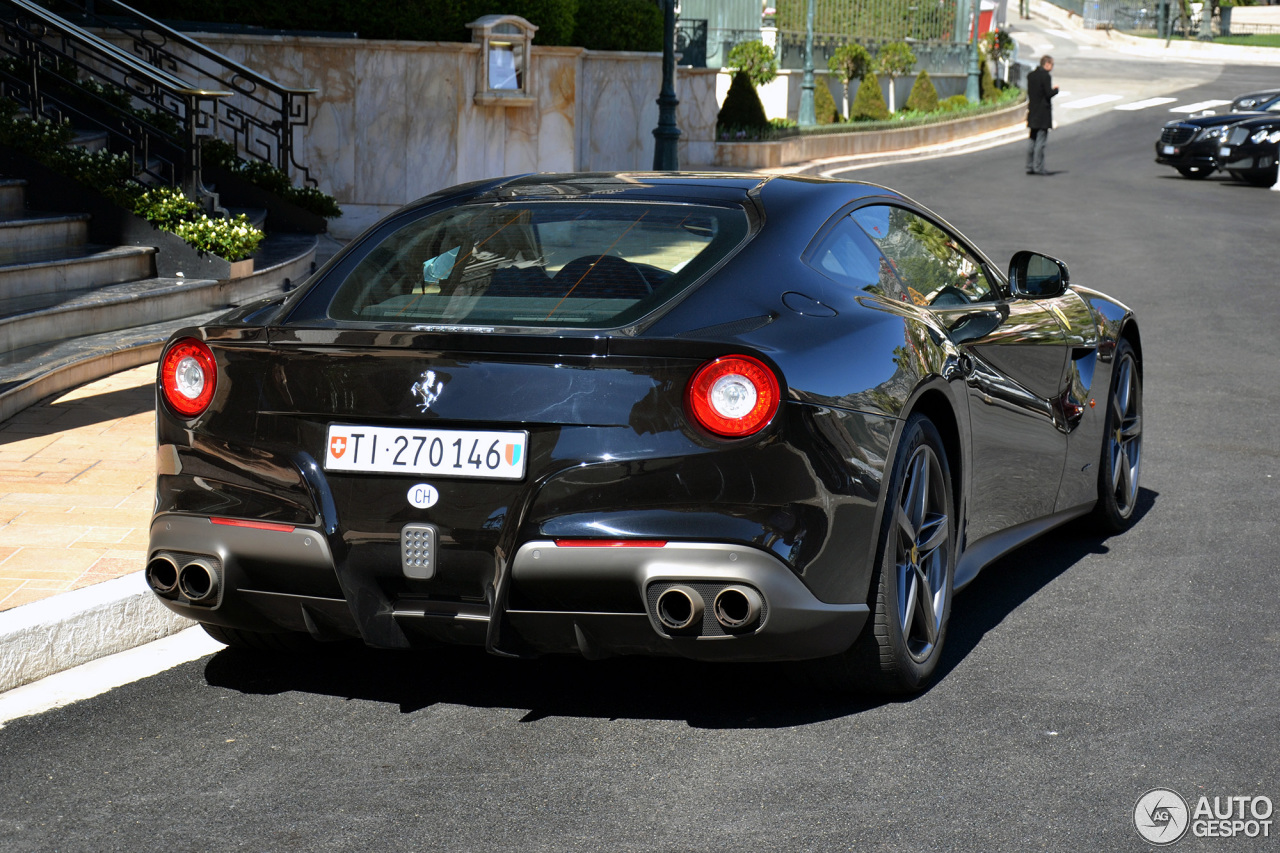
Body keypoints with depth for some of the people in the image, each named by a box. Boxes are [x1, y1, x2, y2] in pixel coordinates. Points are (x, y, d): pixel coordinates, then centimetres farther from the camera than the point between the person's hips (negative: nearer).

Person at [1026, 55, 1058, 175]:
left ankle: (1030, 167, 14)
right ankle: (1038, 168, -5)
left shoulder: (1030, 75, 10)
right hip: (1043, 114, -8)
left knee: (1032, 141, 12)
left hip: (1032, 113, 8)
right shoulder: (1046, 76, -15)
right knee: (1041, 141, -5)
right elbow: (1049, 94, -17)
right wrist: (1056, 90, 2)